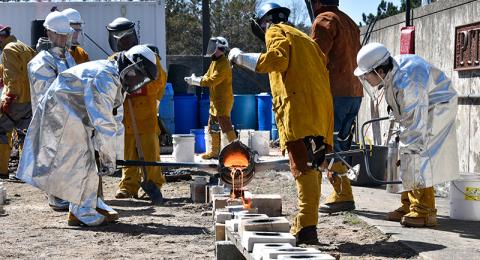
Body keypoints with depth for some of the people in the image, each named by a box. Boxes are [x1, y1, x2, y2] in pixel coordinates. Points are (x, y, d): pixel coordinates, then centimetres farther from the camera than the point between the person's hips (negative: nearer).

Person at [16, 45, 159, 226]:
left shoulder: (115, 79, 8)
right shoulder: (105, 78, -26)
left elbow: (112, 119, 11)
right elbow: (104, 123, -27)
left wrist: (109, 154, 8)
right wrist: (109, 158, -23)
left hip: (77, 116, 11)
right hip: (62, 114, -11)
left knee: (93, 157, 11)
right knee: (82, 159, -10)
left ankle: (94, 204, 17)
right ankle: (81, 213, -4)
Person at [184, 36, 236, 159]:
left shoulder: (224, 64, -18)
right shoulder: (214, 62, 15)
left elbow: (212, 81, -24)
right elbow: (207, 77, 15)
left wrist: (195, 81, -16)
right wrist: (193, 80, -3)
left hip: (223, 100, -10)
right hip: (215, 100, 10)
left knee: (226, 125, -12)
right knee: (213, 127, 15)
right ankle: (214, 151, 25)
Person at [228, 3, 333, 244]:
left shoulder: (276, 32, 10)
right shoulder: (305, 38, 33)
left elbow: (278, 59, -10)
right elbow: (322, 65, 23)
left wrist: (242, 57, 1)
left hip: (298, 108, -8)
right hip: (321, 110, 8)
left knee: (302, 166, -16)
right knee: (311, 166, 11)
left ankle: (307, 226, -26)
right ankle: (307, 223, 13)